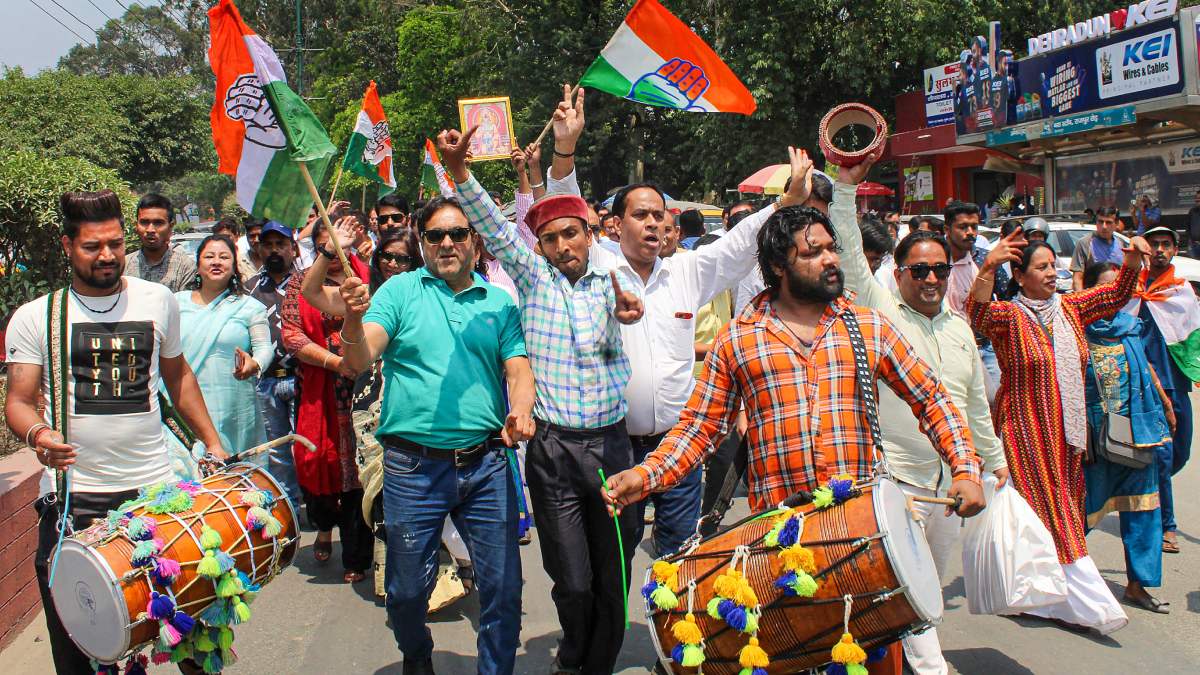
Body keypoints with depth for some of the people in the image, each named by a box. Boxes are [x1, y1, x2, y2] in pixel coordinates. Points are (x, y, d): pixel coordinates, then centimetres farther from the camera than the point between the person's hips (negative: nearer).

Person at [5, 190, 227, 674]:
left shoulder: (158, 301, 8)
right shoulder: (35, 317, 1)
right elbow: (18, 401, -2)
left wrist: (212, 442, 14)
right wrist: (37, 433, -24)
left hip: (156, 485, 2)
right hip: (73, 494, -1)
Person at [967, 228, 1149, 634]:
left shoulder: (1070, 309, 8)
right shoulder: (1008, 316, -10)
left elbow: (1117, 294, 15)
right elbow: (976, 314, -30)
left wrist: (1133, 258, -4)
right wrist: (988, 268, -44)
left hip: (1067, 430, 7)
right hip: (1025, 430, -7)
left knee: (1063, 510, 12)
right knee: (1047, 510, -5)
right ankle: (1091, 604, -1)